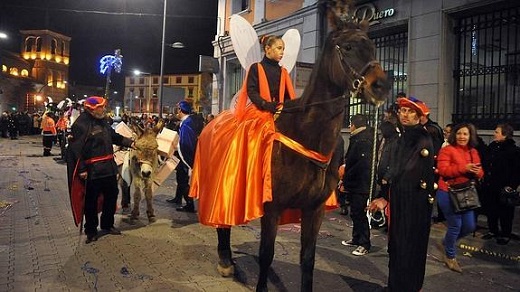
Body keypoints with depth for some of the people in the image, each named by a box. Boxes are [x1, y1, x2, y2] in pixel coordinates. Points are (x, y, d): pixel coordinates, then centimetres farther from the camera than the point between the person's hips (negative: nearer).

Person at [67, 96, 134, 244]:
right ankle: (91, 231, 20)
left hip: (109, 168, 8)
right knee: (91, 201, 5)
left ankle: (107, 225, 34)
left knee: (111, 196, 17)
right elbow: (76, 148, -18)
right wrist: (81, 169, -20)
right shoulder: (81, 124, -15)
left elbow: (114, 136, 23)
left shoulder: (102, 121, 12)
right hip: (93, 171, -8)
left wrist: (130, 143, 12)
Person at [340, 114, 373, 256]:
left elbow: (362, 164, -23)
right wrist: (345, 180, 11)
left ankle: (364, 244, 6)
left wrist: (346, 178, -14)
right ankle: (356, 238, 30)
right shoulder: (357, 139, 13)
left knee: (359, 214, -3)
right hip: (354, 184, 10)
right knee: (355, 213, 18)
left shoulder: (364, 141, -18)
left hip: (360, 185, -10)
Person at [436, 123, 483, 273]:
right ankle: (450, 256, 19)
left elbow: (480, 174, 13)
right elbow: (442, 170, -19)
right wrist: (464, 168, -26)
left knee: (470, 226, 9)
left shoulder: (473, 152, 11)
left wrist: (476, 172, -11)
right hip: (448, 193, -7)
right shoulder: (447, 150, -9)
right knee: (455, 225, -2)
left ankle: (448, 241, 36)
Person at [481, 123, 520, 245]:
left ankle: (506, 234, 23)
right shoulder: (492, 146, 6)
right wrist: (483, 177, 10)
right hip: (489, 185, 6)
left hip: (503, 188, -6)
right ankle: (493, 230, 33)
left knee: (505, 212, 7)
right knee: (490, 209, 16)